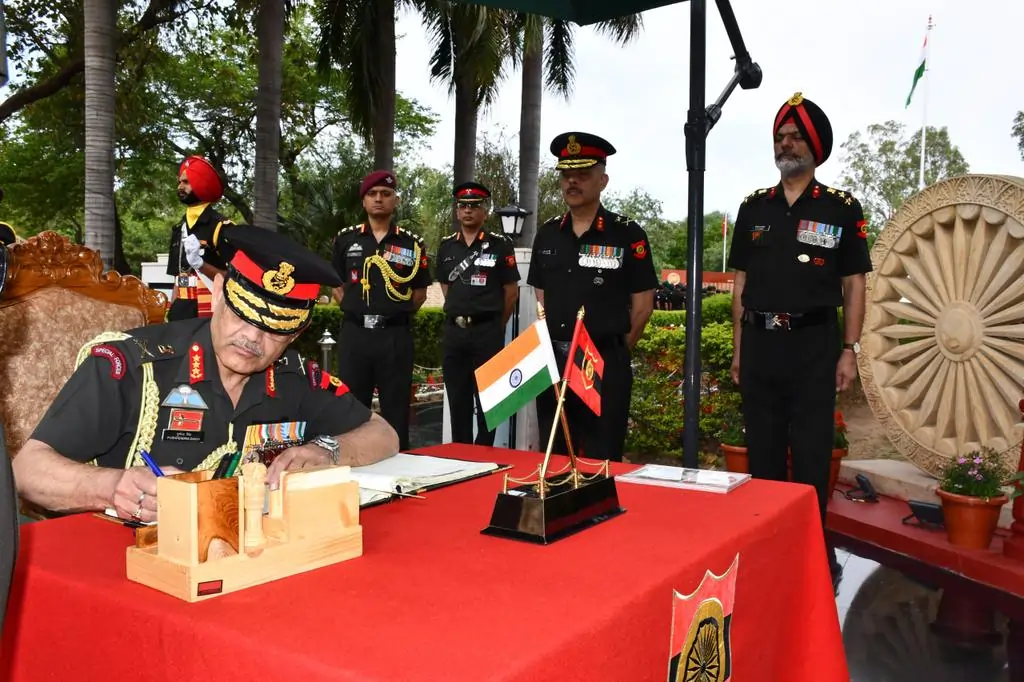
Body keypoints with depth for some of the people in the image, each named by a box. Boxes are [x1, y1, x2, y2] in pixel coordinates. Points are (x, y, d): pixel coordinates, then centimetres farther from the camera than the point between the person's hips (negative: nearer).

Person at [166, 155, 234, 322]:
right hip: (182, 312, 7)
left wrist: (200, 264, -24)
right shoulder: (179, 230, 15)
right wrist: (170, 312, 14)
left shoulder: (222, 227, -8)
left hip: (210, 313, -7)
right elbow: (179, 278, 19)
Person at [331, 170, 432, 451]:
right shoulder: (345, 239, 7)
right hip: (354, 333, 1)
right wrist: (354, 310, 5)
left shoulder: (412, 243, 4)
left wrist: (397, 314, 4)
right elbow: (336, 284, 14)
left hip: (395, 335, -1)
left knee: (396, 407, 6)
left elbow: (420, 292, 11)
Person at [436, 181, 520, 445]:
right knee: (457, 398, 10)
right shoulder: (446, 246, 10)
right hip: (453, 330, 4)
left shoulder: (500, 245, -4)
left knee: (486, 398, 2)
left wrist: (496, 326, 4)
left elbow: (511, 292, 0)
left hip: (486, 331, -4)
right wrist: (458, 314, 13)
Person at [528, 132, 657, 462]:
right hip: (552, 361, 5)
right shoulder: (546, 234, 8)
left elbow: (643, 305, -2)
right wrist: (554, 347, 9)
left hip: (605, 364, -4)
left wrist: (614, 351, 5)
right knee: (553, 459, 13)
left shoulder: (628, 235, -5)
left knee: (601, 463, 3)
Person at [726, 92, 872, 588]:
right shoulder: (753, 208, 10)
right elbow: (741, 284, 12)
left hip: (814, 343, -3)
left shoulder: (841, 209, 2)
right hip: (760, 342, 3)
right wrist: (738, 350, 8)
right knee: (762, 449, 10)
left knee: (812, 452, 1)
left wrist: (849, 350, -5)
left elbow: (853, 285, 2)